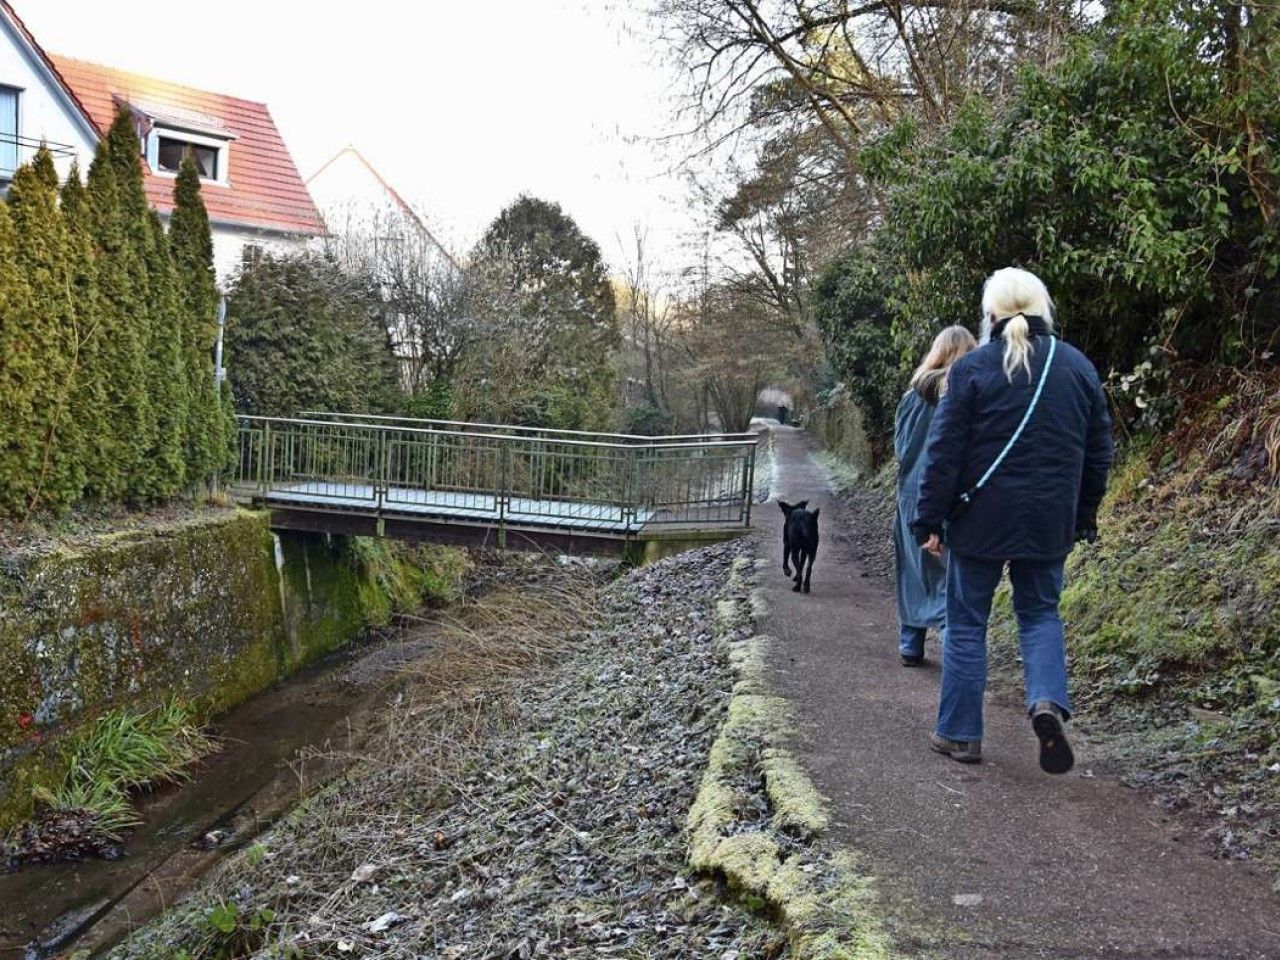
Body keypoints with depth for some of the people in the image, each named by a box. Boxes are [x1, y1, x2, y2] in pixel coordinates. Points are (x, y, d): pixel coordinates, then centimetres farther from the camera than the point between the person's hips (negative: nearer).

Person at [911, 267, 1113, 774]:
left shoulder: (972, 368, -8)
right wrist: (1084, 517, 20)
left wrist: (929, 519, -3)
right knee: (1040, 613, 17)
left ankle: (959, 733, 13)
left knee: (966, 623, 8)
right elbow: (1098, 451, 10)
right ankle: (1049, 700, -7)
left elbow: (943, 452, -9)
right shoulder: (1078, 367, 5)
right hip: (1049, 522, 3)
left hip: (981, 520, -3)